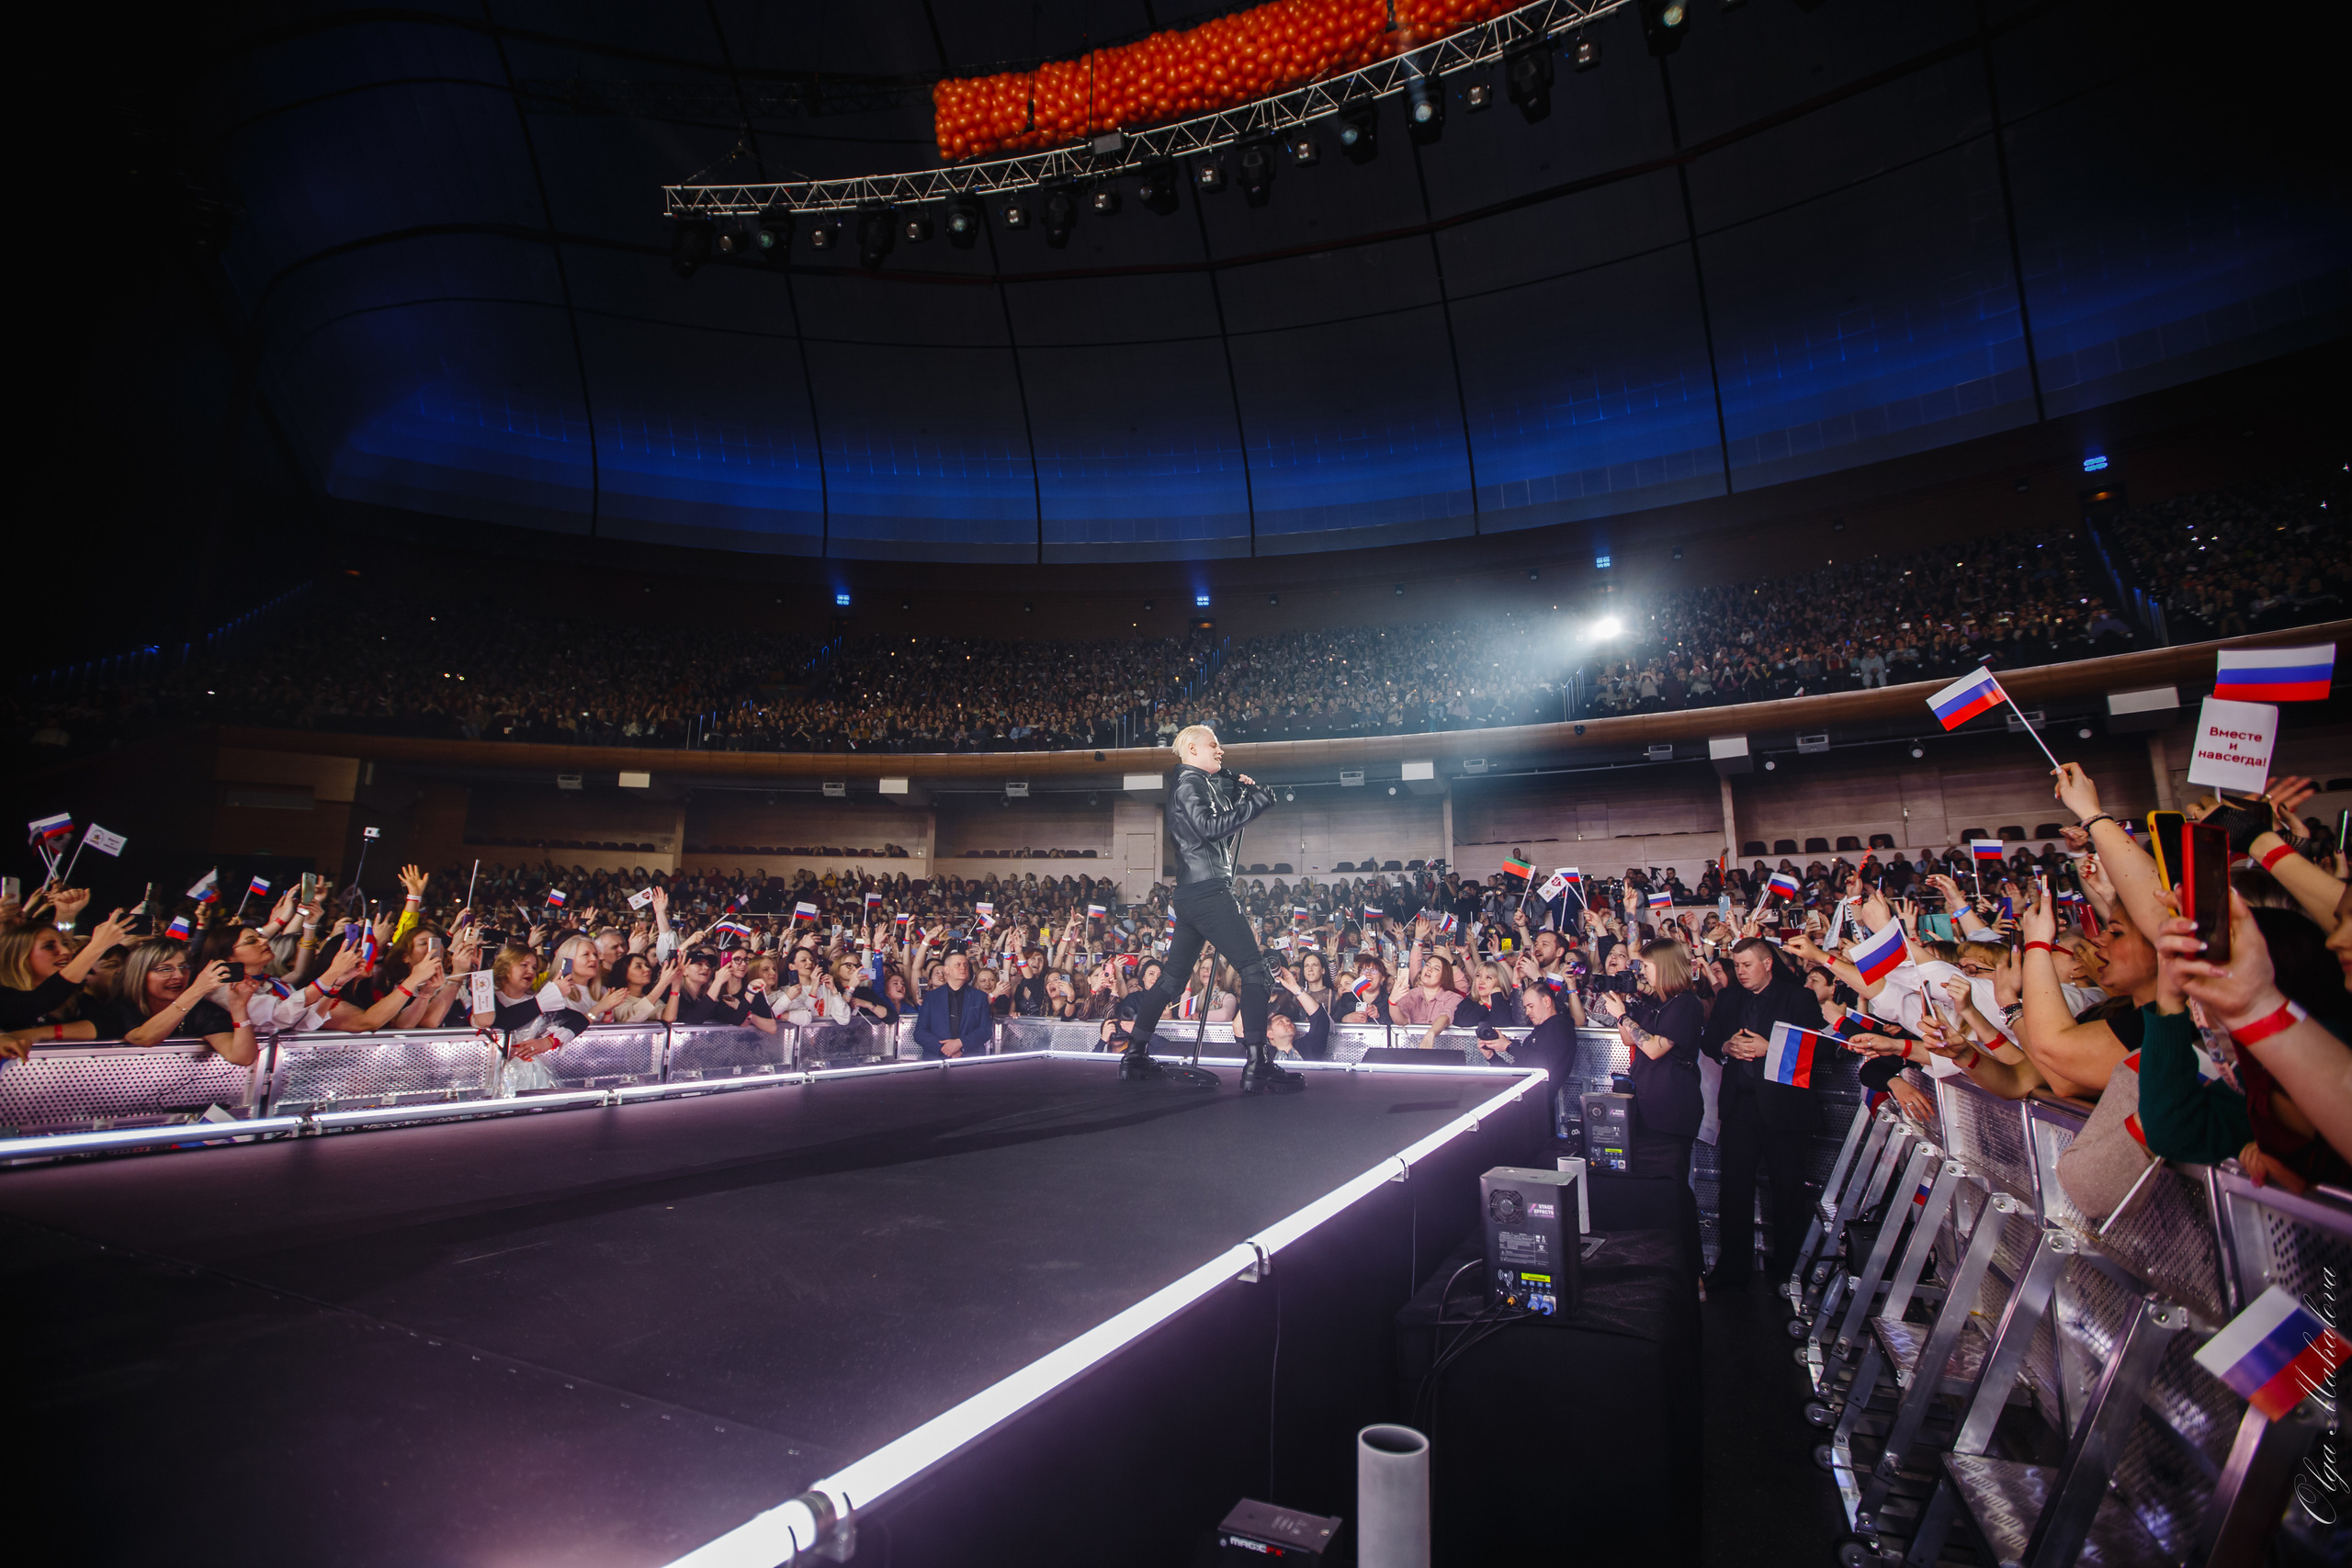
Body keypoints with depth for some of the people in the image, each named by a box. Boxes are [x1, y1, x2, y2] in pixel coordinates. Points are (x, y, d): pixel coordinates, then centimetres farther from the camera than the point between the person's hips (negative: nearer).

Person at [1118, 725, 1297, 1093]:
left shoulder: (1205, 784, 23)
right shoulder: (1191, 783, -7)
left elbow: (1224, 829, 24)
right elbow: (1209, 827, -21)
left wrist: (1240, 794, 12)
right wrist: (1253, 802, -16)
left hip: (1192, 894, 11)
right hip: (1208, 891, -11)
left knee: (1174, 973, 14)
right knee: (1255, 970, -12)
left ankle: (1135, 1055, 19)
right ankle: (1257, 1066, -16)